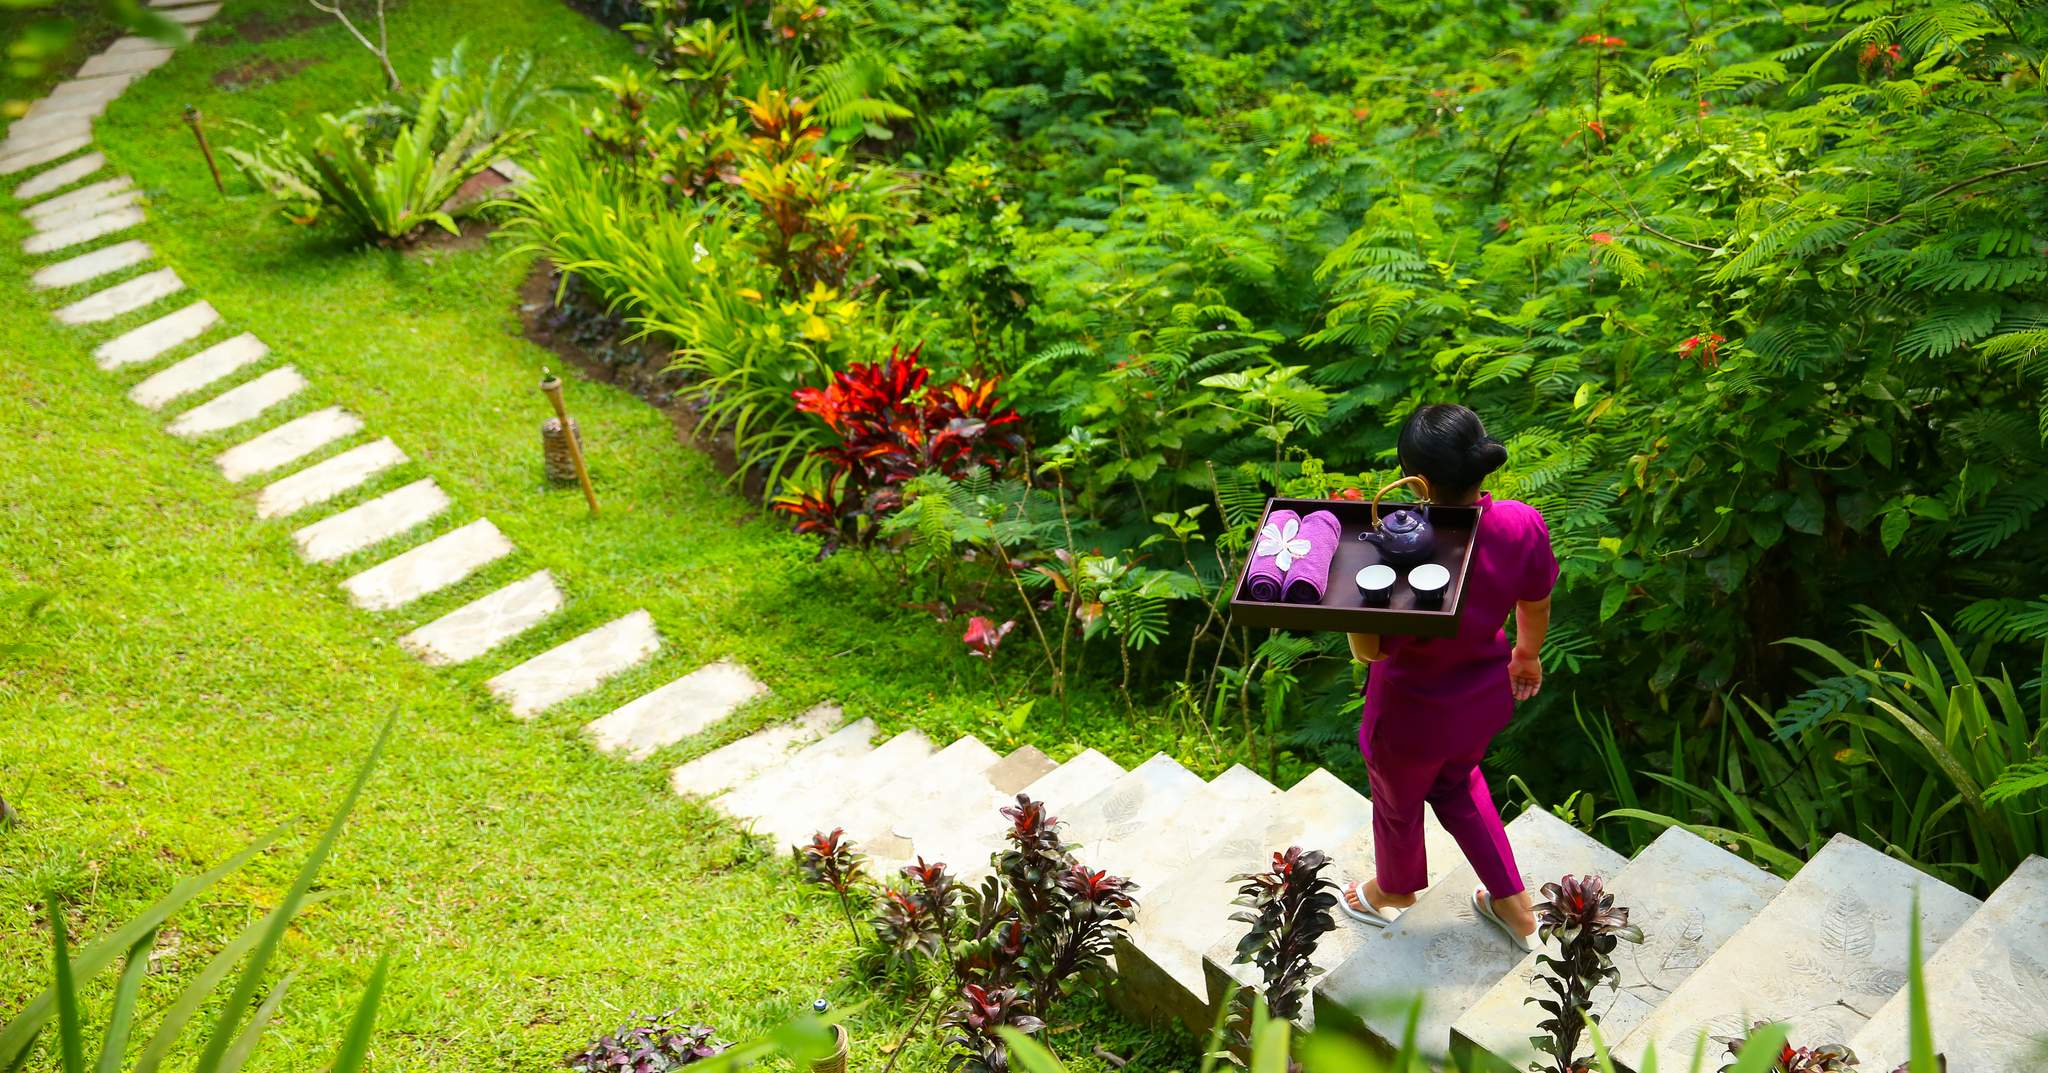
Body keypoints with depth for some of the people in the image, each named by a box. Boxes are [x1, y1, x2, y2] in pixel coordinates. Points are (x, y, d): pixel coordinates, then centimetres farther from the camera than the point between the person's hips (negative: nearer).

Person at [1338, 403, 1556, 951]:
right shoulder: (1524, 524, -23)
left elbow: (1368, 649, -28)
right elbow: (1536, 605, -2)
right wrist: (1527, 654, 16)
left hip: (1413, 719, -5)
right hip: (1484, 700, 5)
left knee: (1398, 802, 28)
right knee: (1458, 782, 36)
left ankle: (1394, 891, 59)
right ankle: (1515, 906, 48)